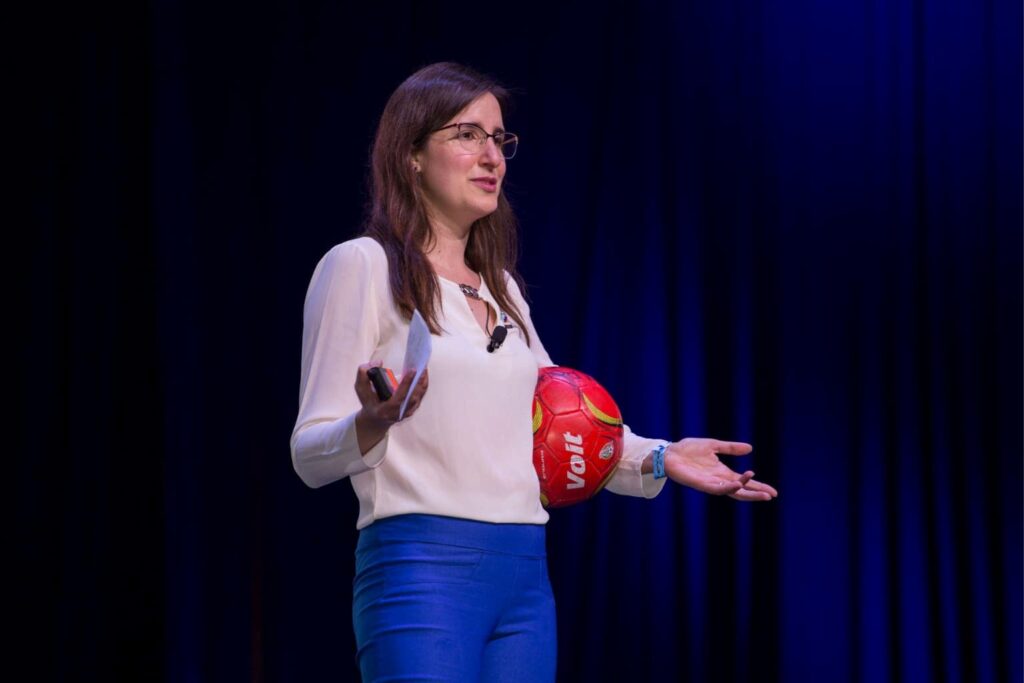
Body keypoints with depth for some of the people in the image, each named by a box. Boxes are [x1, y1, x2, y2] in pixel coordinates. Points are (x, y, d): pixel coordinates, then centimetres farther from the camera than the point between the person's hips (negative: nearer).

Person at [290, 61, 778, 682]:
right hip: (422, 564, -7)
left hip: (526, 579, 7)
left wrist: (657, 458, 7)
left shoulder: (501, 286, 20)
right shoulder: (362, 267, -1)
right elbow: (311, 454, -6)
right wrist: (373, 422, -27)